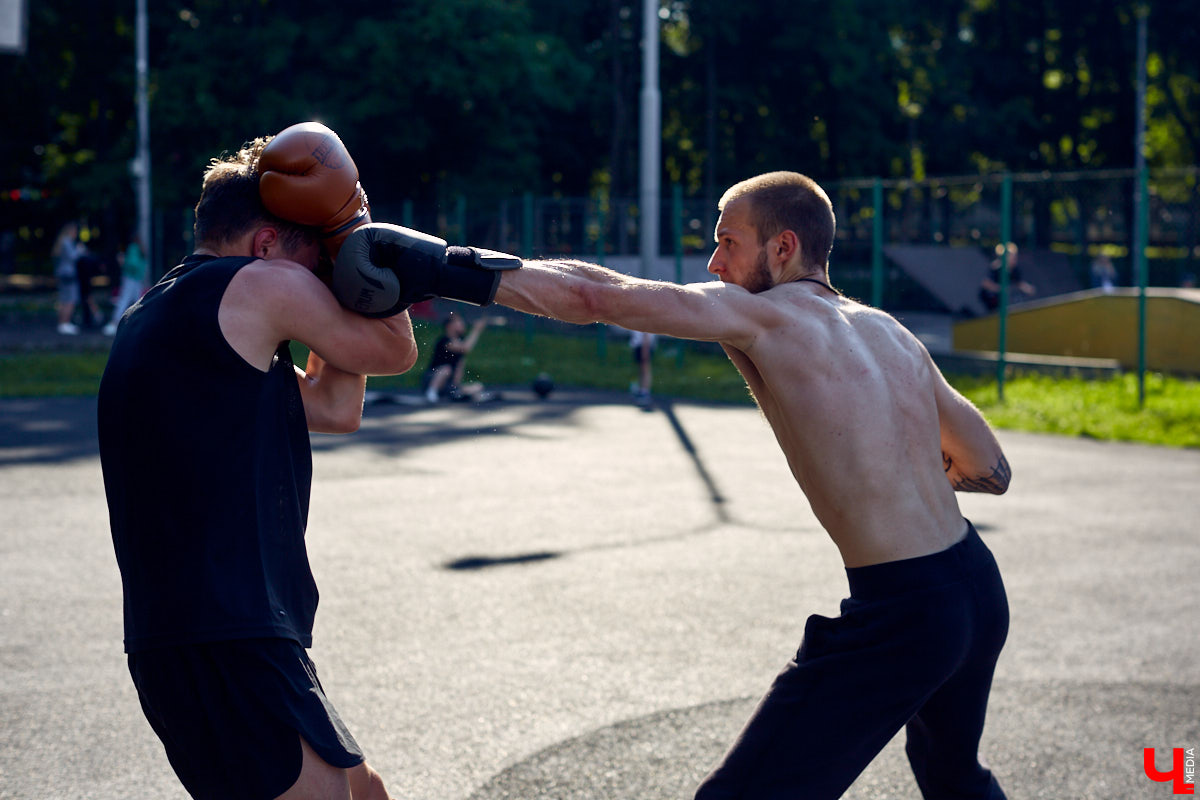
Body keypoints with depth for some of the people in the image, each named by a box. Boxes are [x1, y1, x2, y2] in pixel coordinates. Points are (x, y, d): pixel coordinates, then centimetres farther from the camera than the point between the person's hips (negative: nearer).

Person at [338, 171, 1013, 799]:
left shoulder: (758, 313, -6)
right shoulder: (893, 335, 13)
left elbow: (593, 296, -15)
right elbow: (992, 470, 17)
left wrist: (445, 272, -11)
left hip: (897, 617, -8)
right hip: (980, 589, 8)